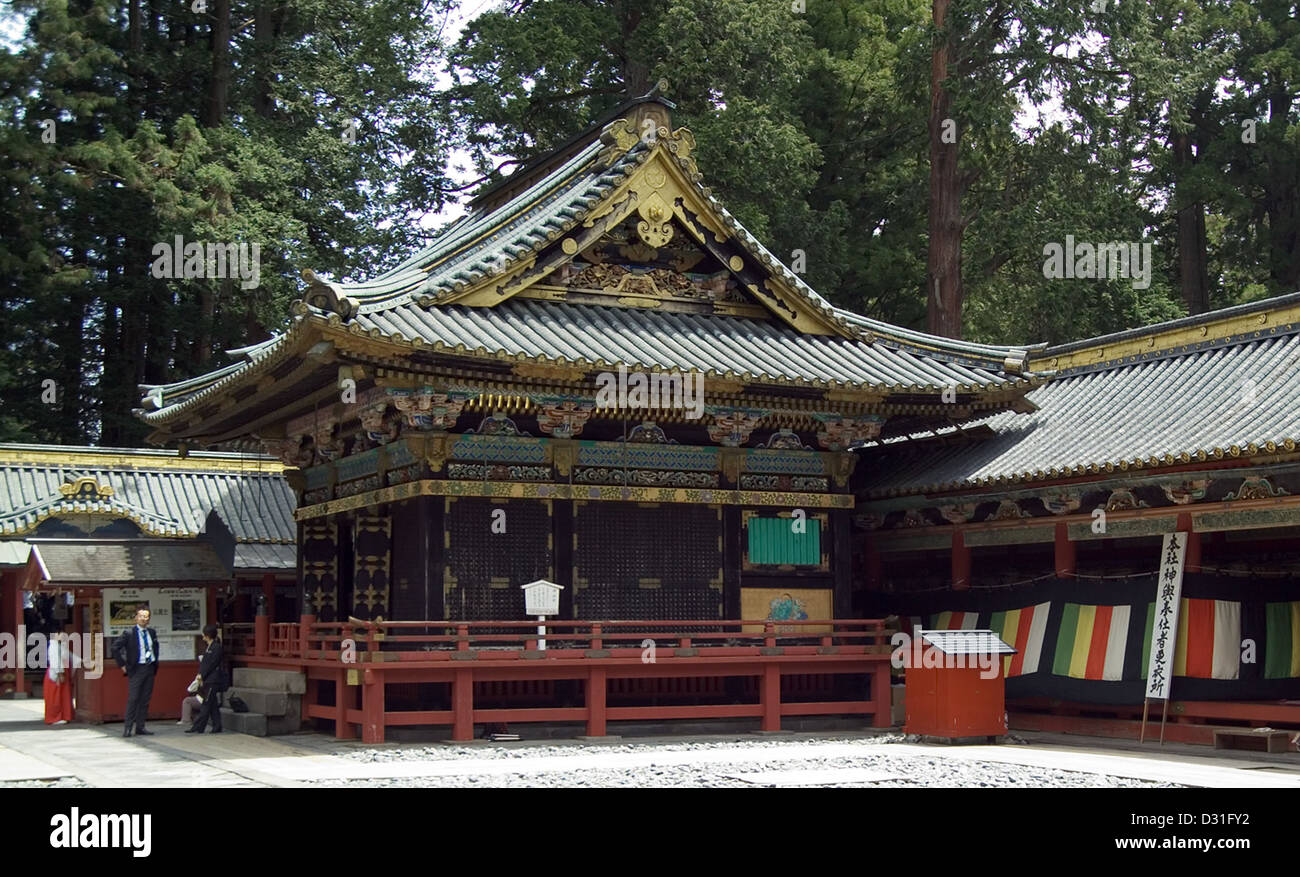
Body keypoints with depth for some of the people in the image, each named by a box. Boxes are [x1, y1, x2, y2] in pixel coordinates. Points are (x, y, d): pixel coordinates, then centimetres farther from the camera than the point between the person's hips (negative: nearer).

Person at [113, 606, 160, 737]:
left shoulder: (152, 632, 9)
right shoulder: (129, 634, -7)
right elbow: (115, 648, -7)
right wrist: (122, 665, -8)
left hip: (150, 668, 5)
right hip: (136, 670, -5)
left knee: (145, 699, 6)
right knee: (133, 699, -8)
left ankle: (140, 727, 11)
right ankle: (128, 727, -2)